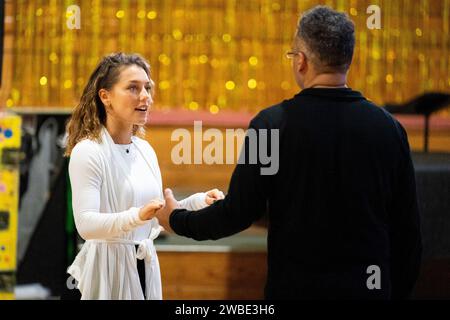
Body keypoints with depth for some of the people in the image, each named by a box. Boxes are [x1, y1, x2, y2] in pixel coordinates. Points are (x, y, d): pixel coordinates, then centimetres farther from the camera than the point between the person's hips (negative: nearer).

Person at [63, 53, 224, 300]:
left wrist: (198, 201, 1)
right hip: (109, 267, -7)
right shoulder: (88, 151, -13)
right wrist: (137, 216, -36)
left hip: (145, 266, 7)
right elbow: (86, 224, -23)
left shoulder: (145, 149, 9)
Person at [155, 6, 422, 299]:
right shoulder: (388, 127, -2)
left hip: (297, 287, -2)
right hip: (369, 287, 3)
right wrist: (399, 291, 14)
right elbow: (408, 228, 2)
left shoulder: (273, 123, -10)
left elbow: (239, 212, -8)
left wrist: (177, 220, 9)